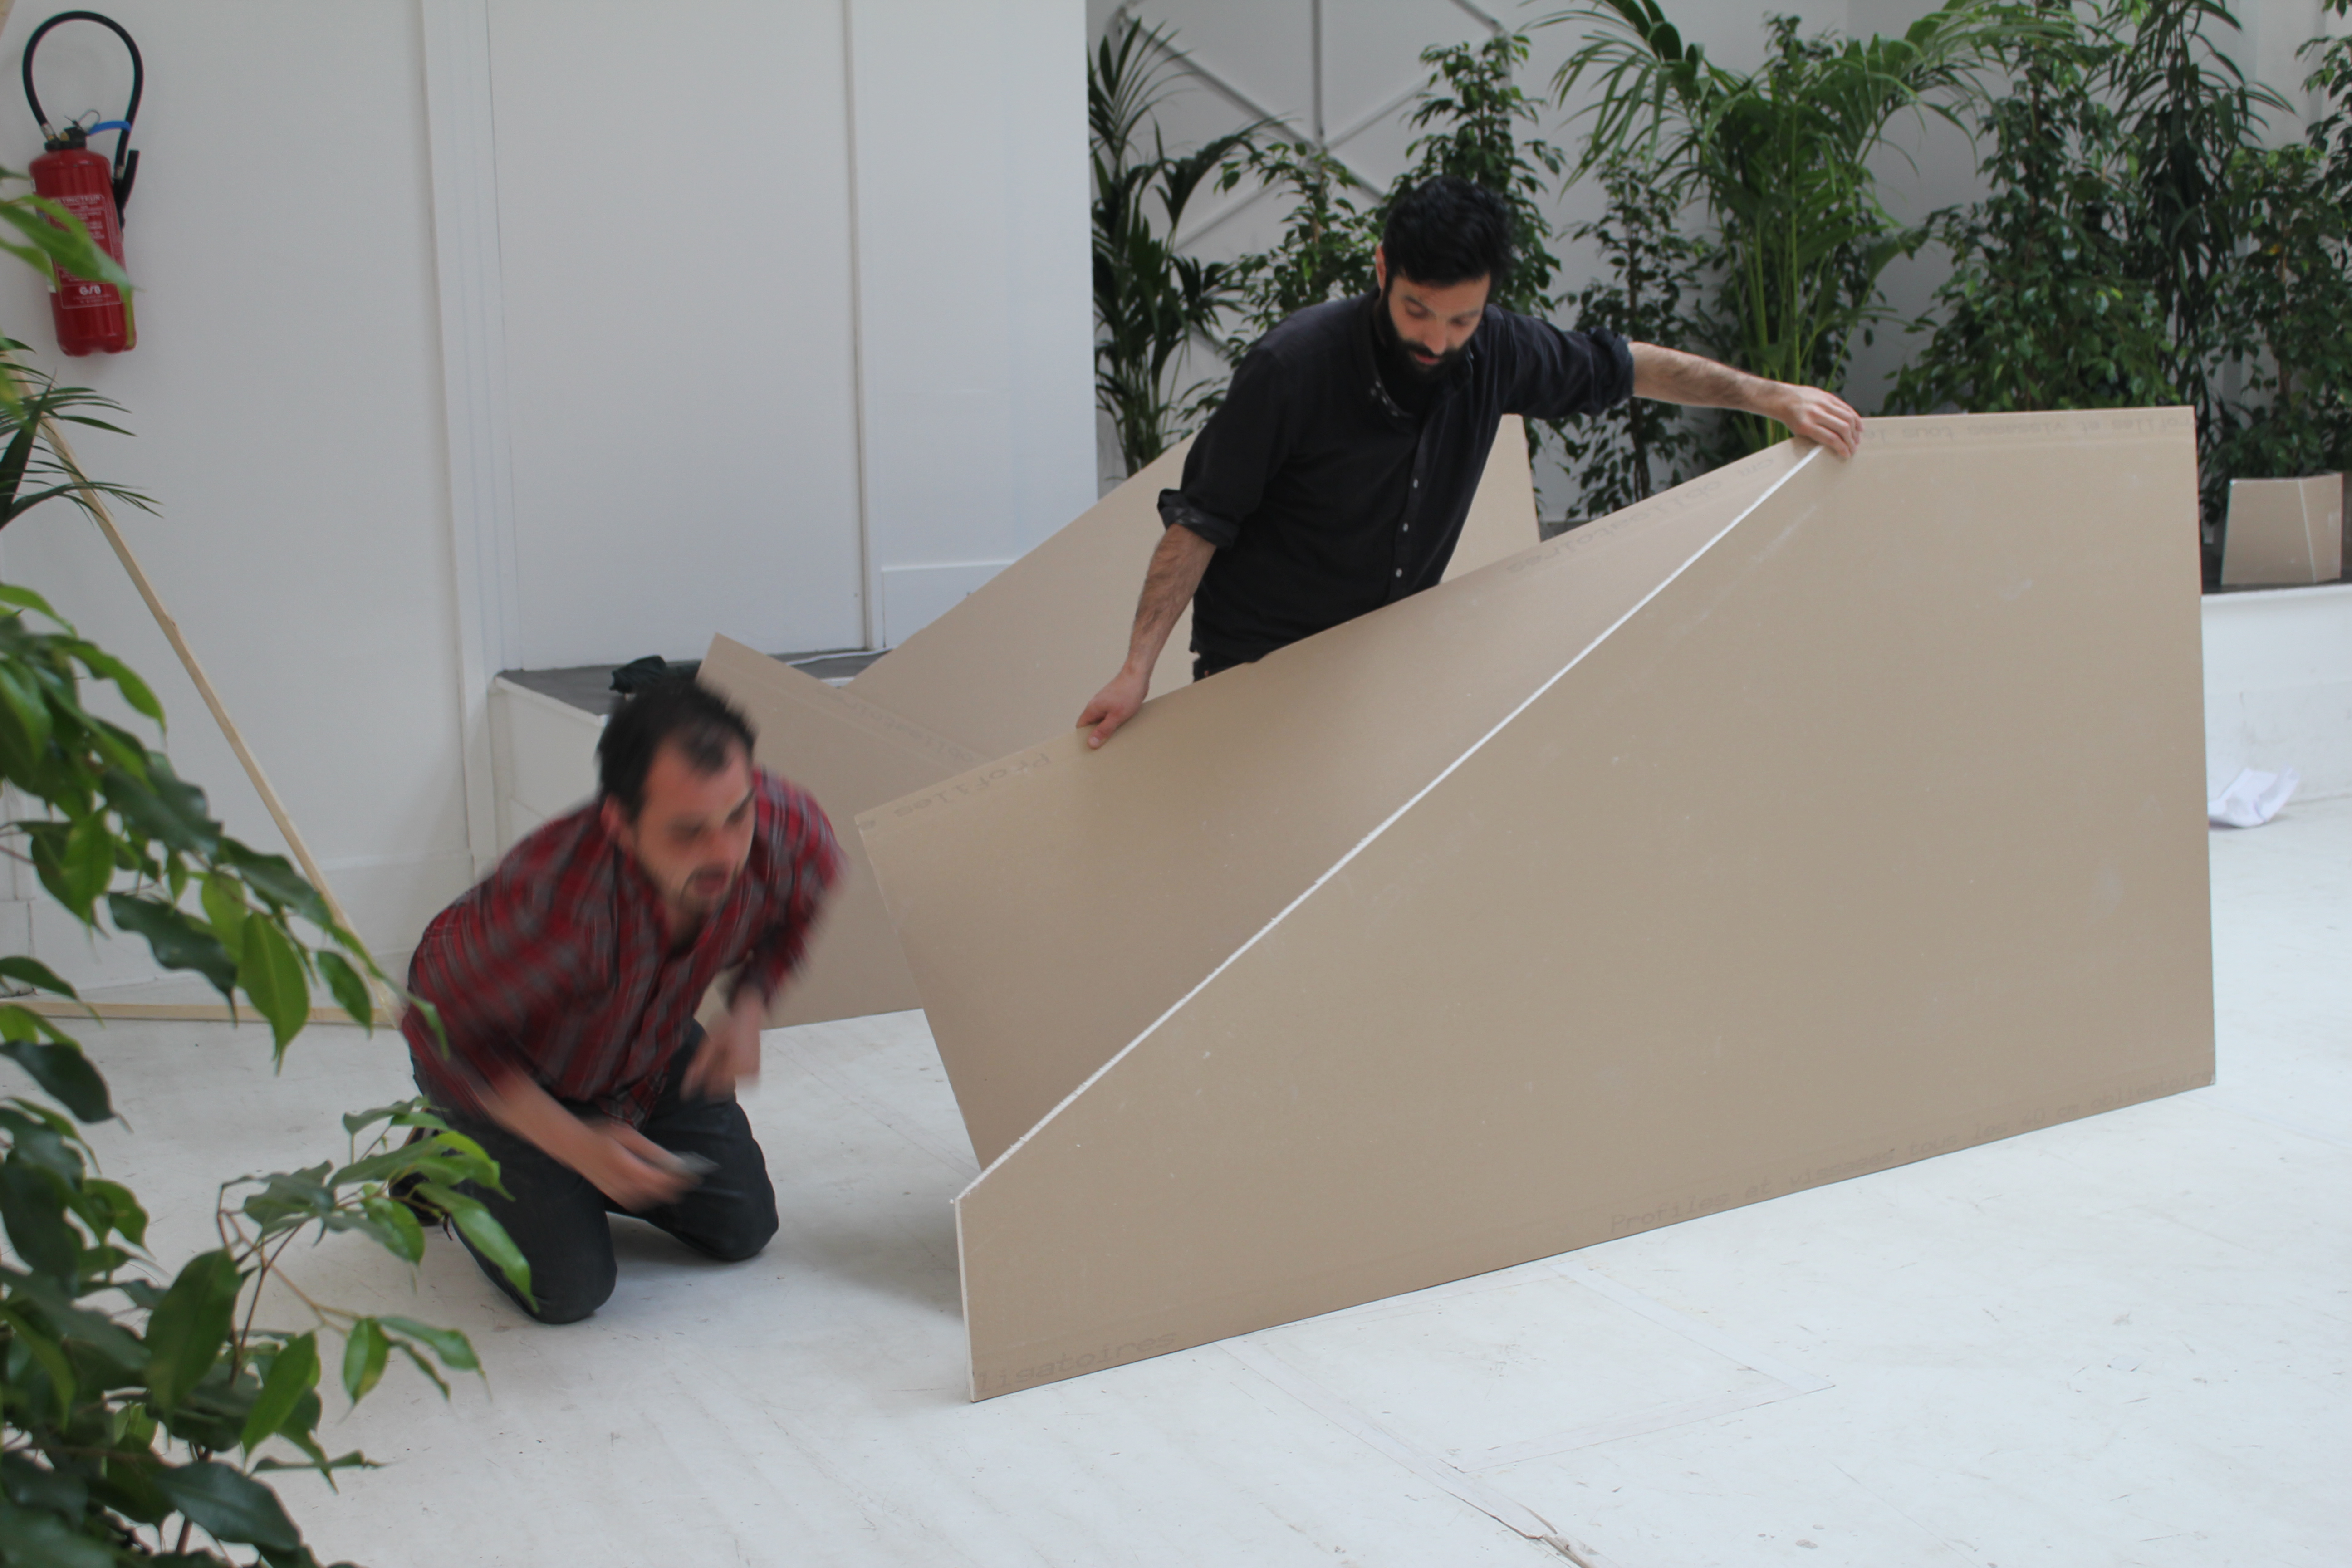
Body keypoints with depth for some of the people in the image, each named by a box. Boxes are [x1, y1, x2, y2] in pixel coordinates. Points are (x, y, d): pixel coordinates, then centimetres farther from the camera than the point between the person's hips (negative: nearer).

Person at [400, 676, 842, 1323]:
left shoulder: (788, 829, -33)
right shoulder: (548, 899, -47)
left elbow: (795, 912, -5)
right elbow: (442, 1027, -29)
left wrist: (747, 1008, -21)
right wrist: (580, 1146, -30)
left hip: (655, 1050, 5)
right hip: (503, 1063, -5)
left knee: (743, 1229, 6)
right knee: (568, 1291, -10)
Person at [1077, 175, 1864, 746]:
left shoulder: (1495, 352, -10)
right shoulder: (1292, 367, -24)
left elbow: (1628, 366, 7)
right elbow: (1198, 523, -17)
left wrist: (1775, 397, 5)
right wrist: (1137, 668, -20)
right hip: (1258, 664, -5)